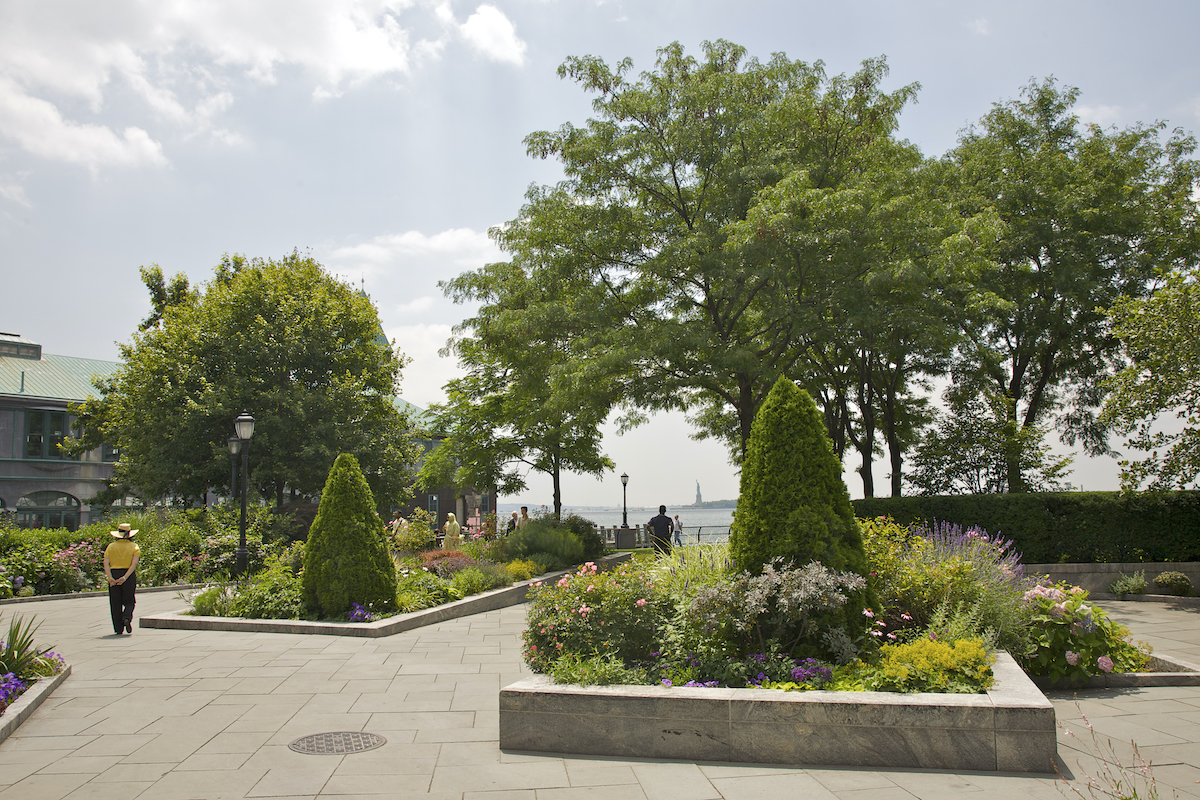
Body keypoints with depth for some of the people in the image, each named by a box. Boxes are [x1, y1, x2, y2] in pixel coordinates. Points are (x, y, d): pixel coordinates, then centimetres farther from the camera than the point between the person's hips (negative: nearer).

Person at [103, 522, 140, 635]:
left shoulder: (111, 547, 7)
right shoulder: (134, 547, 2)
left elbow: (106, 563, -6)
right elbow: (134, 564, -12)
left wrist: (110, 578, -12)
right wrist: (125, 578, -15)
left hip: (114, 575, 1)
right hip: (129, 575, -1)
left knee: (116, 603, 8)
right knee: (129, 601, 11)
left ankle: (118, 628, 7)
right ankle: (127, 618, -17)